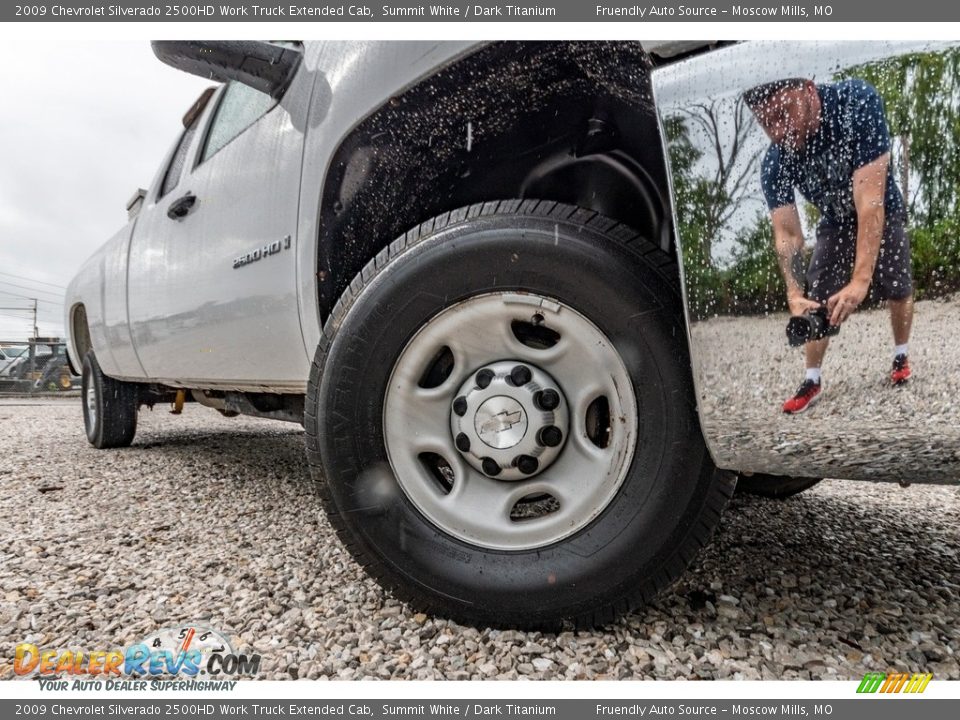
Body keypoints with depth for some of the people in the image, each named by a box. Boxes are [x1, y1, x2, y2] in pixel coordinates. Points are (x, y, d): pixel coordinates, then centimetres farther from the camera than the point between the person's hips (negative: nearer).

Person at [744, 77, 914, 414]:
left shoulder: (857, 101, -37)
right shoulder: (775, 164, -28)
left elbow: (870, 199, -42)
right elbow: (787, 233, -28)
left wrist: (861, 280, -49)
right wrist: (794, 294, -45)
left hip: (883, 215, -1)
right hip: (835, 224, 2)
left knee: (898, 293, 5)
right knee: (814, 300, -5)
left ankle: (901, 356, 31)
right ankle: (812, 380, 7)